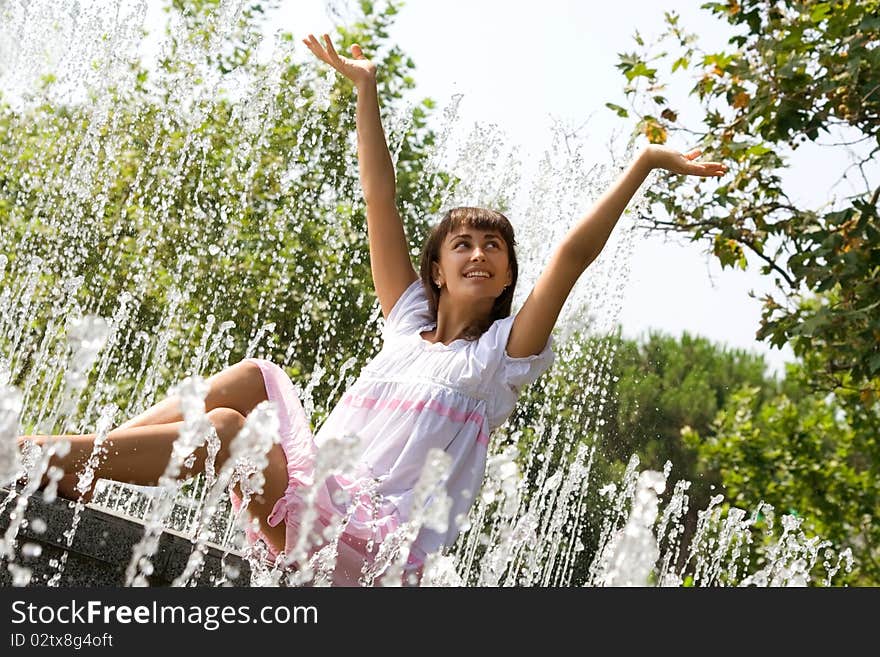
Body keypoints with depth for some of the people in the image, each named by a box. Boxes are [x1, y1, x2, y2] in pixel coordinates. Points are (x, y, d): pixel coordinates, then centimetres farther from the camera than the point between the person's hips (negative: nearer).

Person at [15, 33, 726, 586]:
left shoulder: (504, 349, 5)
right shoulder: (409, 320, 18)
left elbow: (573, 254, -5)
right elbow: (382, 208, 13)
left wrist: (644, 164, -10)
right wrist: (366, 89, 11)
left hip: (366, 542, -5)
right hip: (312, 495, 5)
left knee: (227, 425, -26)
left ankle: (64, 454, -18)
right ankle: (81, 456, -14)